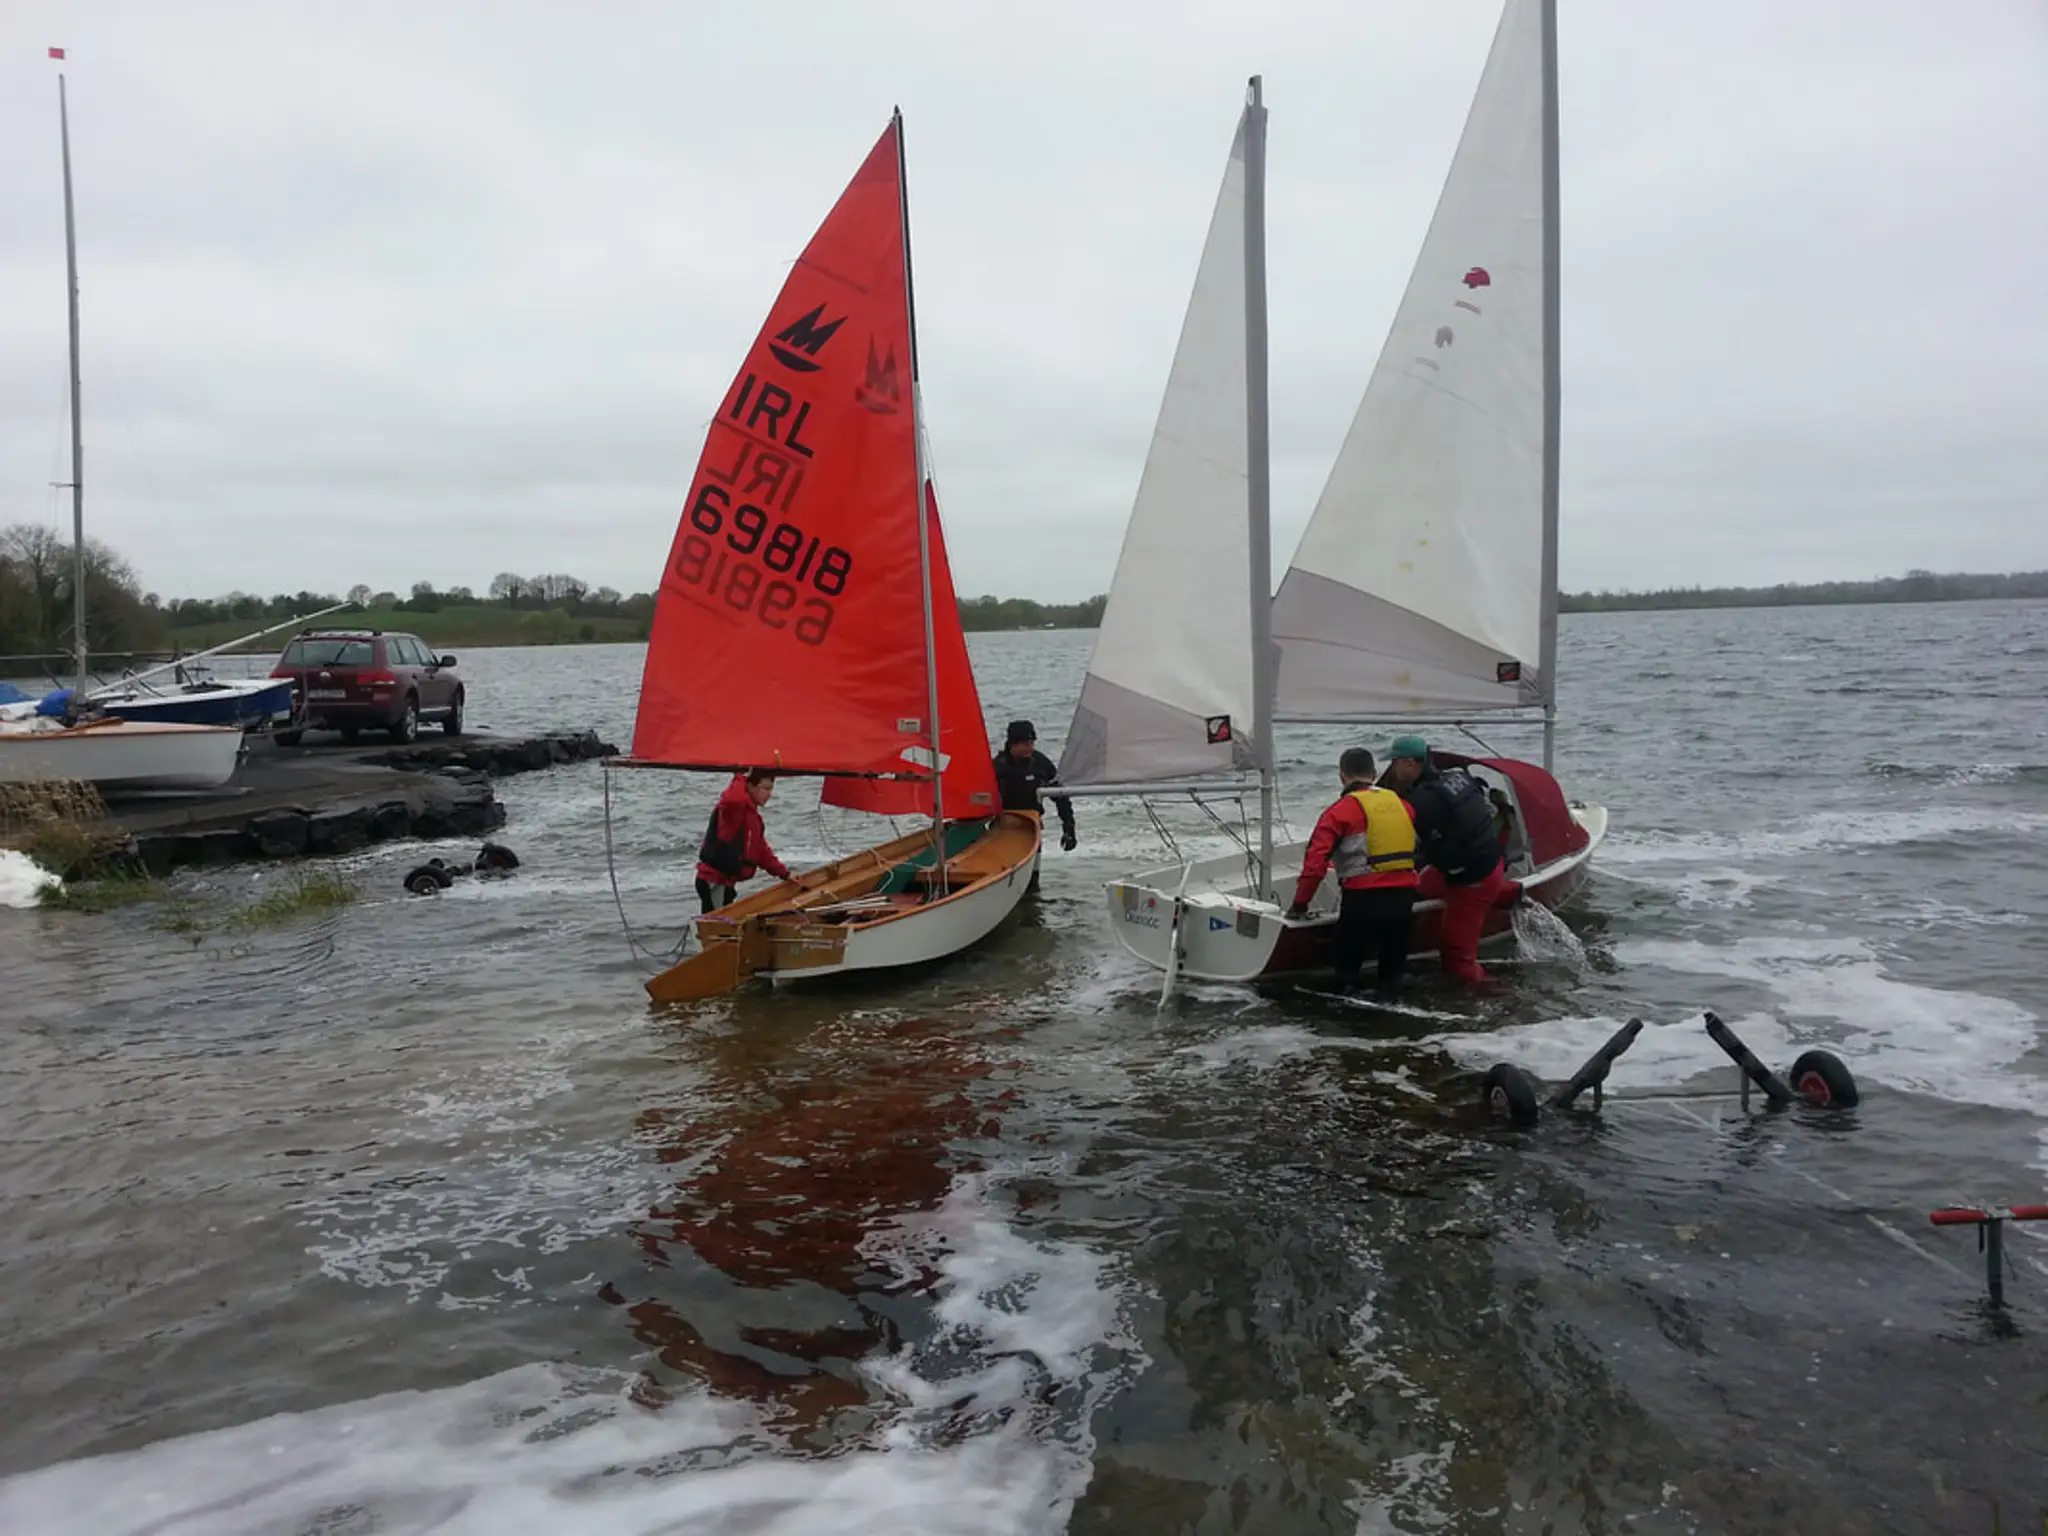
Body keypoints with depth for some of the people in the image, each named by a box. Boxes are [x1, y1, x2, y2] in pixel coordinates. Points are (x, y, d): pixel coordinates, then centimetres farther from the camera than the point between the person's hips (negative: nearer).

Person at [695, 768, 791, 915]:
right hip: (713, 882, -10)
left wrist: (784, 873, 19)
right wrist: (742, 778, -25)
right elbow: (732, 799, -42)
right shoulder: (734, 807, -14)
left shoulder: (752, 814, 17)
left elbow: (762, 851, 23)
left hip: (724, 881, 10)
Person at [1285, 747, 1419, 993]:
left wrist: (1300, 904, -4)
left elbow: (1316, 860, -11)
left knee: (1348, 965, 10)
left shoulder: (1342, 810, -6)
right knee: (1393, 967, 20)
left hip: (1364, 898, -5)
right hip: (1404, 896, 5)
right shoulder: (1401, 804, 11)